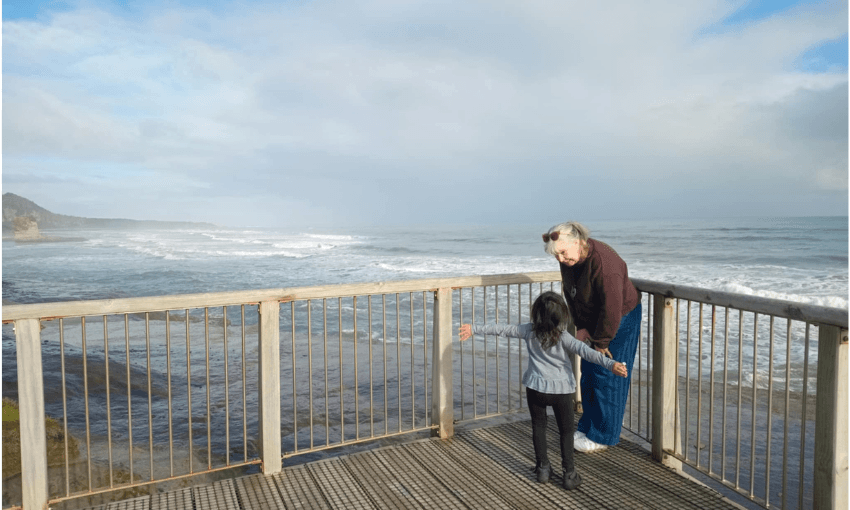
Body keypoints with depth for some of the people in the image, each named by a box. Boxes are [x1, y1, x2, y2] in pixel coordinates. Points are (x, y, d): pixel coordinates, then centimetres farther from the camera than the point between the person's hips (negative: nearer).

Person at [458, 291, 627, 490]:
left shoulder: (529, 332, -5)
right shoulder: (563, 337, -13)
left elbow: (502, 329, 2)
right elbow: (585, 351, -26)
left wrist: (474, 329, 11)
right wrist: (611, 364, -31)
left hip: (536, 388, 2)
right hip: (562, 390, -1)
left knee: (538, 426, 19)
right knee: (566, 430, 15)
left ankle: (543, 468, 25)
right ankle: (569, 473, 16)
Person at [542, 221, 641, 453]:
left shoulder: (603, 264, -34)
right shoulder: (569, 259, -9)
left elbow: (612, 307, -30)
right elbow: (571, 293, 3)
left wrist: (601, 342, -19)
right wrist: (581, 327, -2)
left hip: (619, 319, -8)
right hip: (592, 319, 8)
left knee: (607, 377, -1)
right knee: (588, 374, 14)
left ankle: (603, 436, 13)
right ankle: (588, 425, 30)